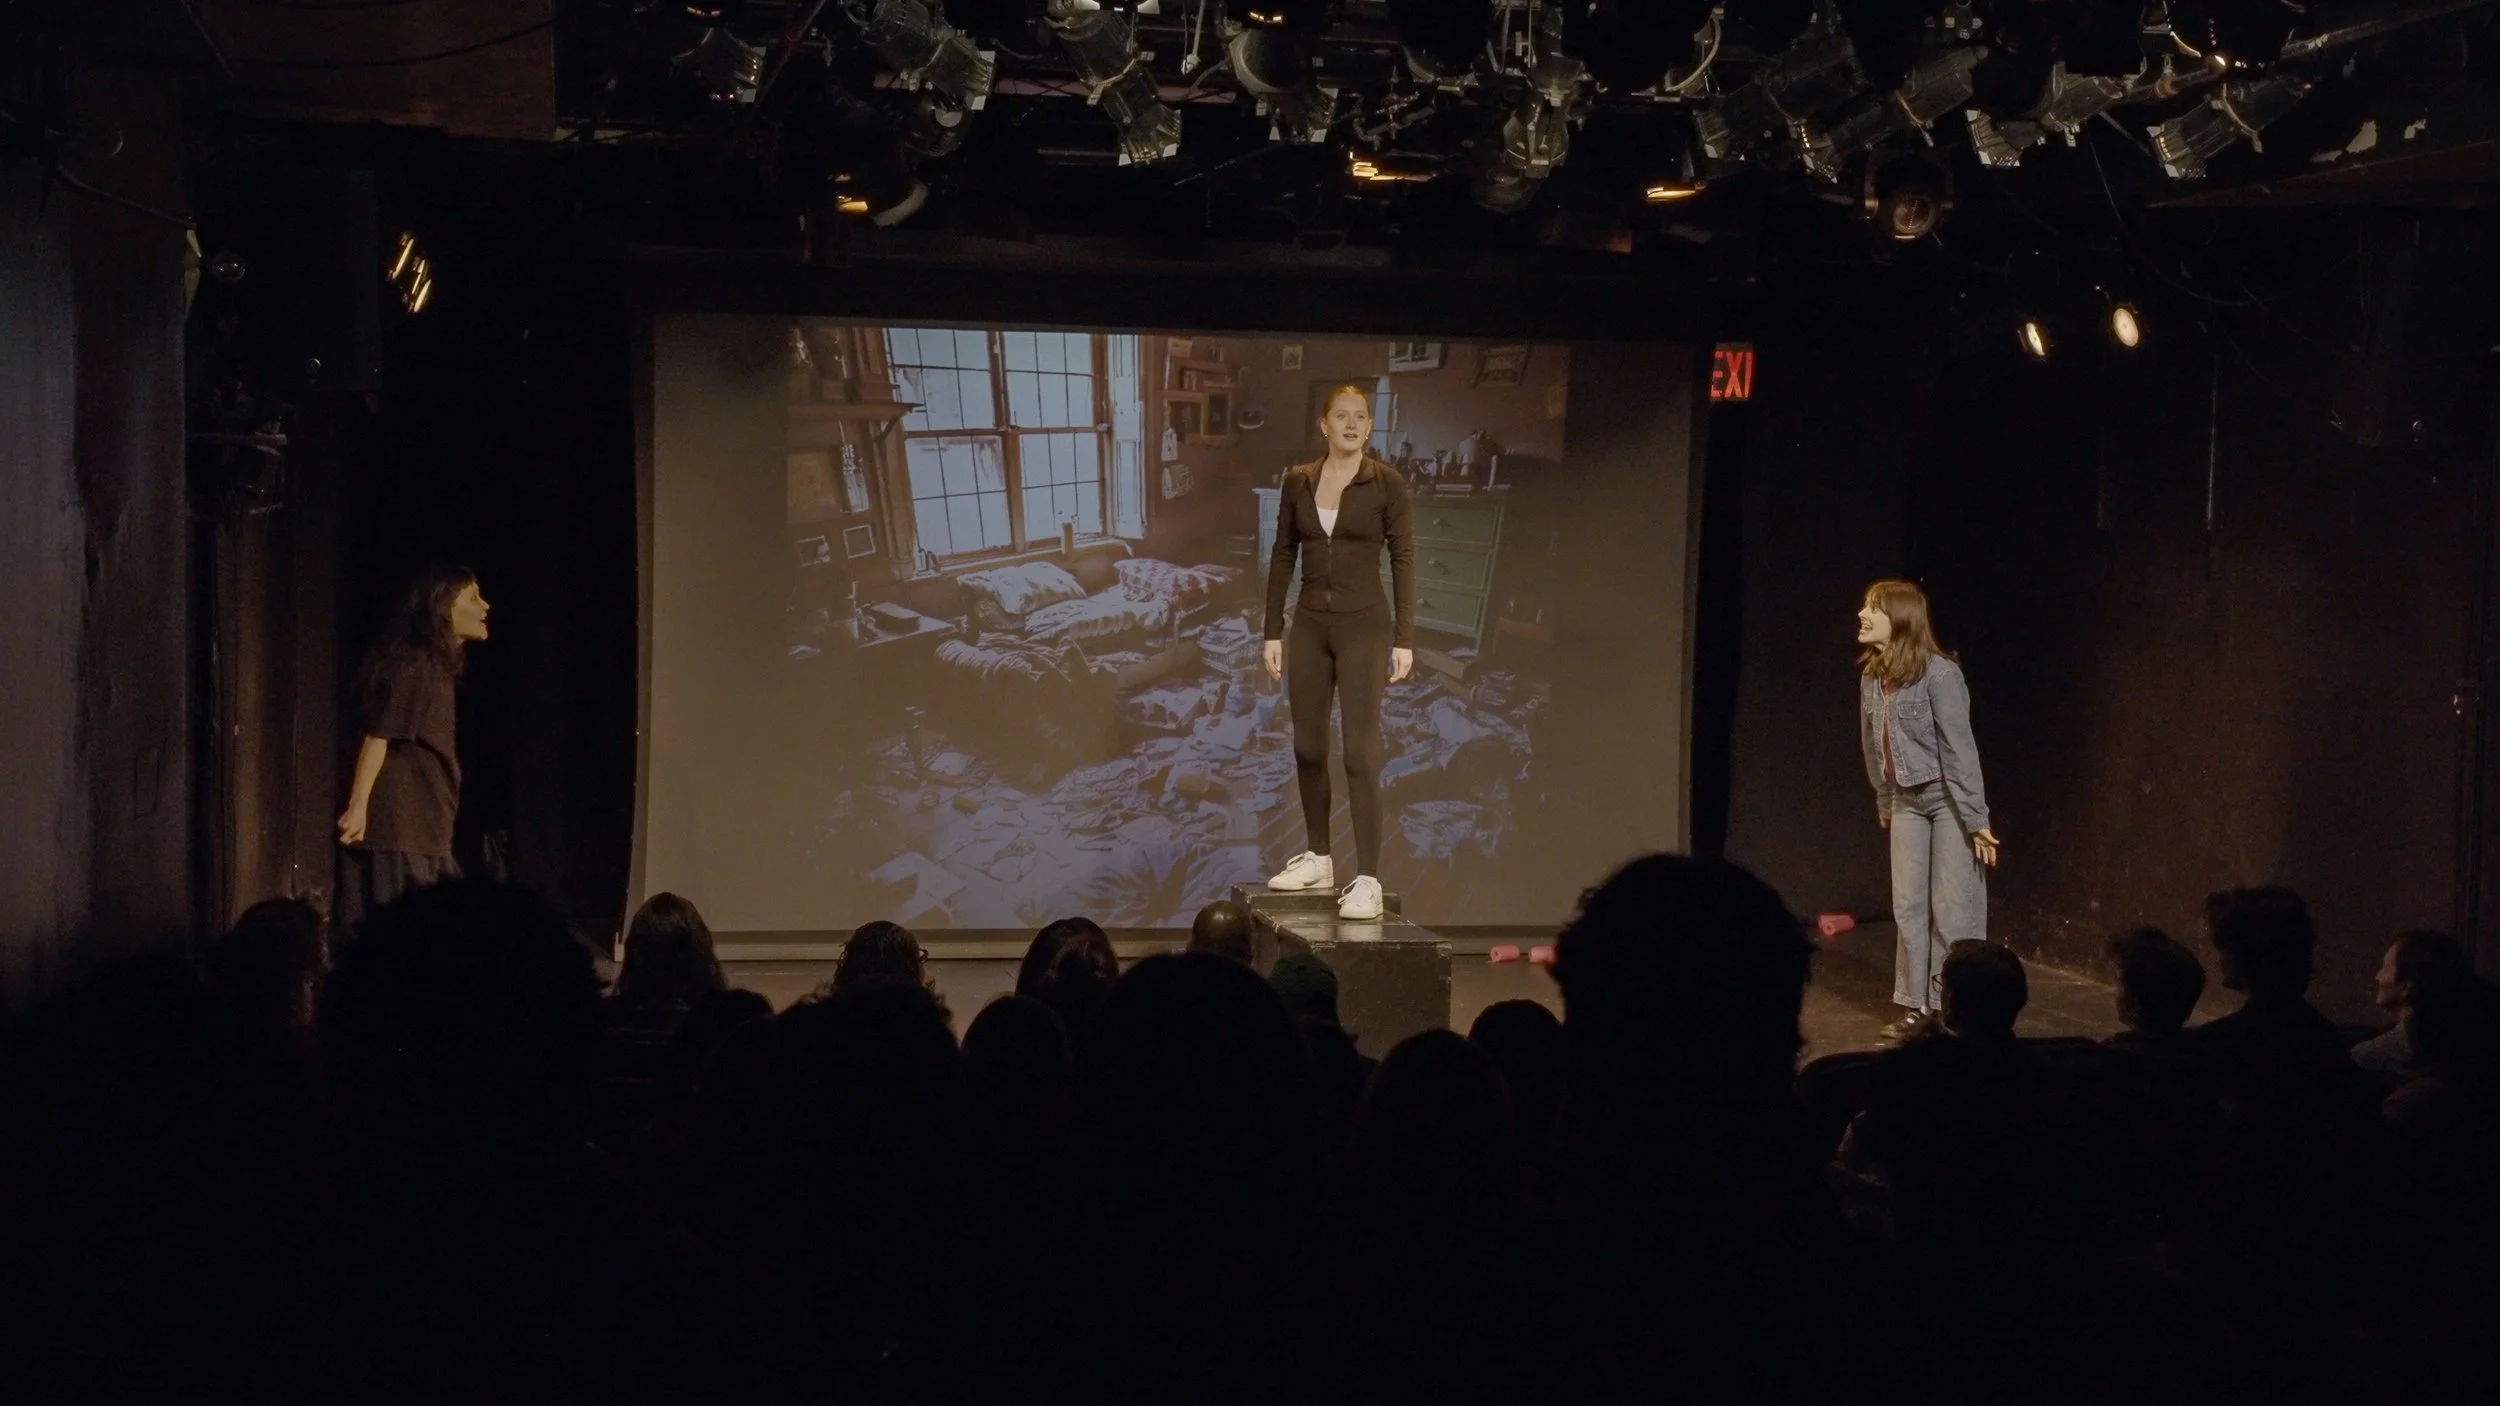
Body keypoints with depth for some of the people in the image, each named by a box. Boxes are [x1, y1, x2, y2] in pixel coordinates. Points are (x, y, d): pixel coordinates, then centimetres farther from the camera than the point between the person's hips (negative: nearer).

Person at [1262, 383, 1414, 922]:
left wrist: (1404, 639, -10)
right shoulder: (1298, 481, 5)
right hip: (1310, 624, 5)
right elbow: (1282, 557, 9)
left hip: (1363, 625, -5)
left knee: (1360, 752, -9)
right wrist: (1273, 631, 6)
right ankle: (1318, 858, 26)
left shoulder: (1388, 483, -6)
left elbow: (1403, 561, -6)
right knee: (1308, 748, 11)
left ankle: (1368, 880, -9)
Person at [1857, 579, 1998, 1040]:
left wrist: (1976, 820, -19)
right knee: (1908, 906, 8)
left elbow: (1959, 747, -20)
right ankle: (1916, 1006, 17)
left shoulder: (1938, 673, -21)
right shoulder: (1871, 674, 0)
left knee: (1953, 910, -2)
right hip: (1907, 800, 7)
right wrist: (1883, 802, 19)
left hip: (1948, 797, -7)